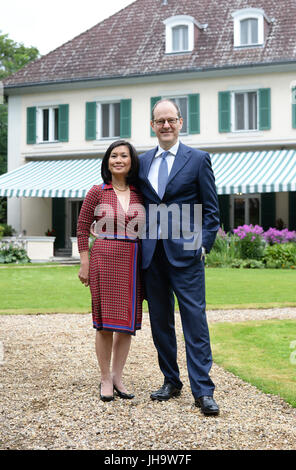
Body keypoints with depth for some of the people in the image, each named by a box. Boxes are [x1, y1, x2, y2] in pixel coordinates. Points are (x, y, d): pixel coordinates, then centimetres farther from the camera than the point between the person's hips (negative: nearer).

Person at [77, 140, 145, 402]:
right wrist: (84, 263, -2)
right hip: (105, 259, -3)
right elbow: (83, 228, 2)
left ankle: (117, 376, 19)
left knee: (128, 321, 6)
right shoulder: (97, 193, 1)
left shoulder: (140, 194, 8)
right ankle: (105, 379, 13)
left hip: (133, 261, 3)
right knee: (106, 321, 1)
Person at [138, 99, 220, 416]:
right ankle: (171, 382, 21)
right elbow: (139, 205, 16)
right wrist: (138, 245, 7)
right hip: (151, 253, 4)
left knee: (195, 319, -5)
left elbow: (211, 208, 3)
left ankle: (203, 390, -1)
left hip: (185, 251, -4)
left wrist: (204, 244, -7)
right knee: (160, 321, 9)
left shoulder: (198, 159, 3)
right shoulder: (142, 162, 13)